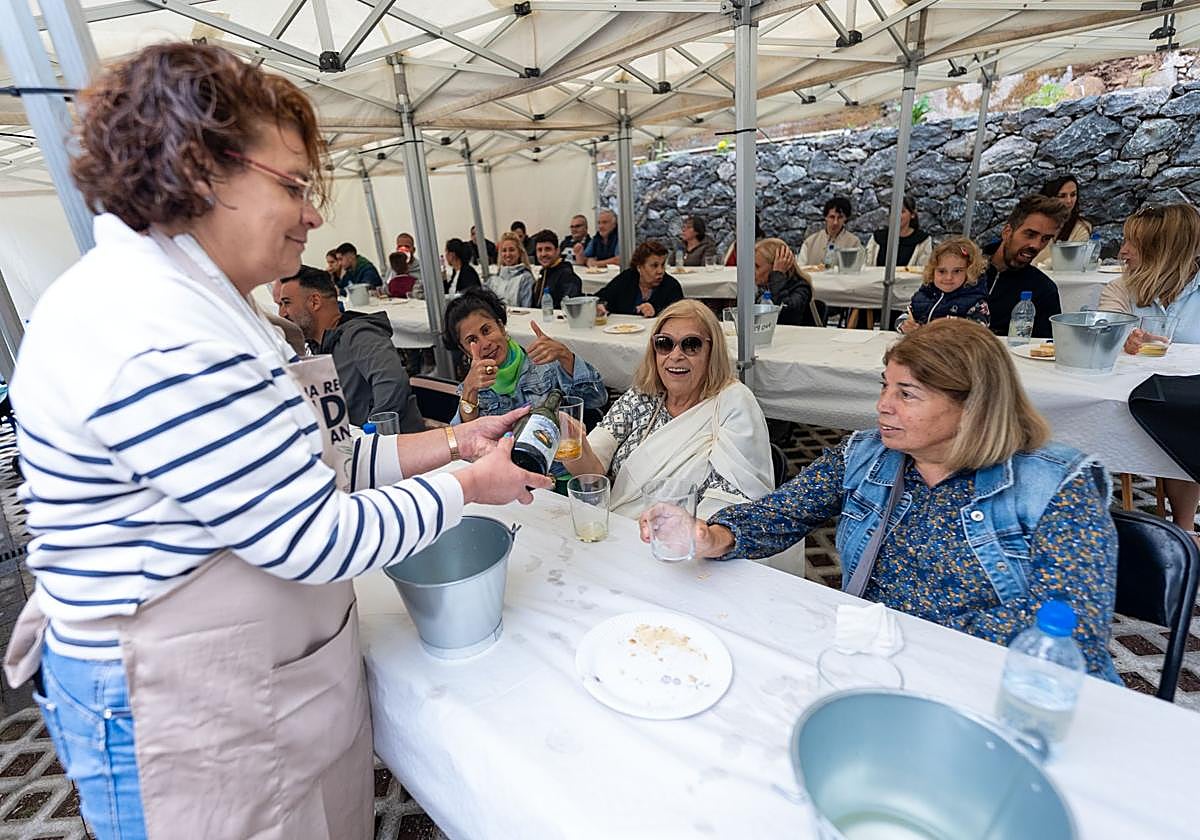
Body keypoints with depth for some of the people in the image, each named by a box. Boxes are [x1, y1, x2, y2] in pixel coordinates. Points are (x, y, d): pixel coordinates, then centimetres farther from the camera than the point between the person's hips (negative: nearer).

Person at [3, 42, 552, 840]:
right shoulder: (152, 333, -28)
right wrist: (469, 485, -14)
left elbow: (309, 468, 4)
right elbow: (316, 537, -27)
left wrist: (450, 441, -1)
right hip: (196, 718, -9)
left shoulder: (199, 303, 7)